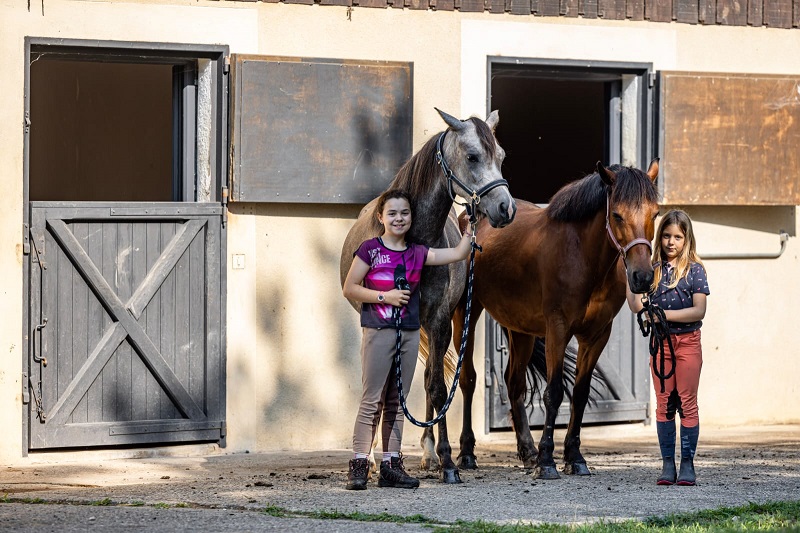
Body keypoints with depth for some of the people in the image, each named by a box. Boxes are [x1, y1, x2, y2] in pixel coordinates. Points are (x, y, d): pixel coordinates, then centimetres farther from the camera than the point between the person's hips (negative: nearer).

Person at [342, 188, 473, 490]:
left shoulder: (417, 254, 9)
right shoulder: (370, 250, -4)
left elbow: (459, 254, 11)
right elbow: (349, 289, -5)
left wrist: (469, 228, 4)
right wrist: (384, 296, -14)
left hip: (409, 332, 5)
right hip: (378, 331, -5)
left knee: (397, 402, 8)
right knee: (372, 400, -6)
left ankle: (391, 465, 12)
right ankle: (359, 465, -5)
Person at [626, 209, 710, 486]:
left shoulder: (694, 270, -4)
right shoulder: (654, 270, 5)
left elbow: (699, 310, -12)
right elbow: (636, 306, -1)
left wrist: (665, 314, -19)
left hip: (688, 341, -3)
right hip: (660, 341, 3)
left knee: (687, 403, 0)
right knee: (664, 404, 5)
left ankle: (687, 464, 5)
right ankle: (667, 465, 9)